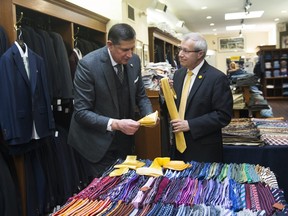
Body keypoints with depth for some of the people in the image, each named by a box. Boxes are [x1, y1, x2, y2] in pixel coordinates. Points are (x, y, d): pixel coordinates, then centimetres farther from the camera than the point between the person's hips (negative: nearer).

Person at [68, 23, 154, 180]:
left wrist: (149, 114, -11)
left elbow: (140, 95, 9)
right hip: (97, 143, -5)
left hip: (124, 139, 5)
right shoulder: (88, 64, -21)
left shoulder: (134, 61, -3)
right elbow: (81, 112, -21)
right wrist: (115, 124, -31)